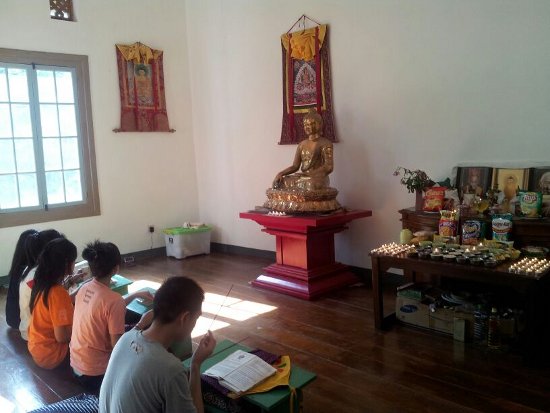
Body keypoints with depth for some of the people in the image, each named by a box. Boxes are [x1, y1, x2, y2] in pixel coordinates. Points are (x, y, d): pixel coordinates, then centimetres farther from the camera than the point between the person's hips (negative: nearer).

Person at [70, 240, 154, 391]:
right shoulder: (114, 300, -26)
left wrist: (135, 295, 17)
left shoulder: (84, 288, -2)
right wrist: (142, 324, -10)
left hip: (75, 365, 7)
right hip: (95, 374, -7)